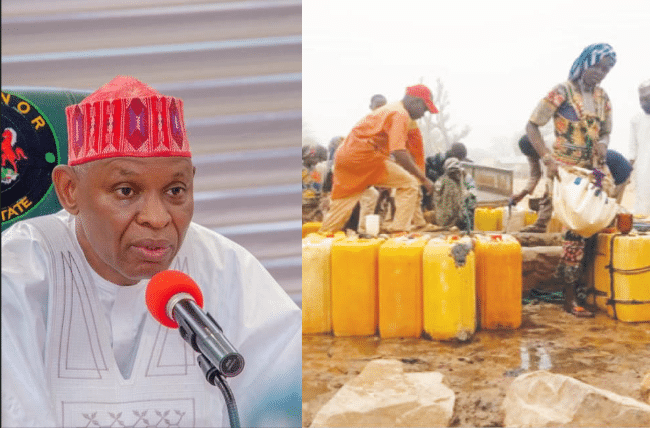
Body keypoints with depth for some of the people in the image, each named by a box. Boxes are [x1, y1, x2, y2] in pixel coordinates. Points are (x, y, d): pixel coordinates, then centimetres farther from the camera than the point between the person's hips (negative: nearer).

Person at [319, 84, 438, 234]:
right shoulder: (400, 114, -7)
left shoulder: (389, 109, 24)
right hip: (364, 156, -10)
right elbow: (399, 153, -19)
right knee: (409, 184, -2)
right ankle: (399, 230, -6)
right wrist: (423, 179, -15)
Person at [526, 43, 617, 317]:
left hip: (593, 170, 7)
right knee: (577, 227, -11)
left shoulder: (603, 97, 11)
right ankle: (570, 298, -3)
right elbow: (532, 126, -10)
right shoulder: (562, 92, -9)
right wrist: (548, 159, -20)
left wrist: (603, 145, -4)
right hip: (565, 171, -7)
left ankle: (575, 282, 17)